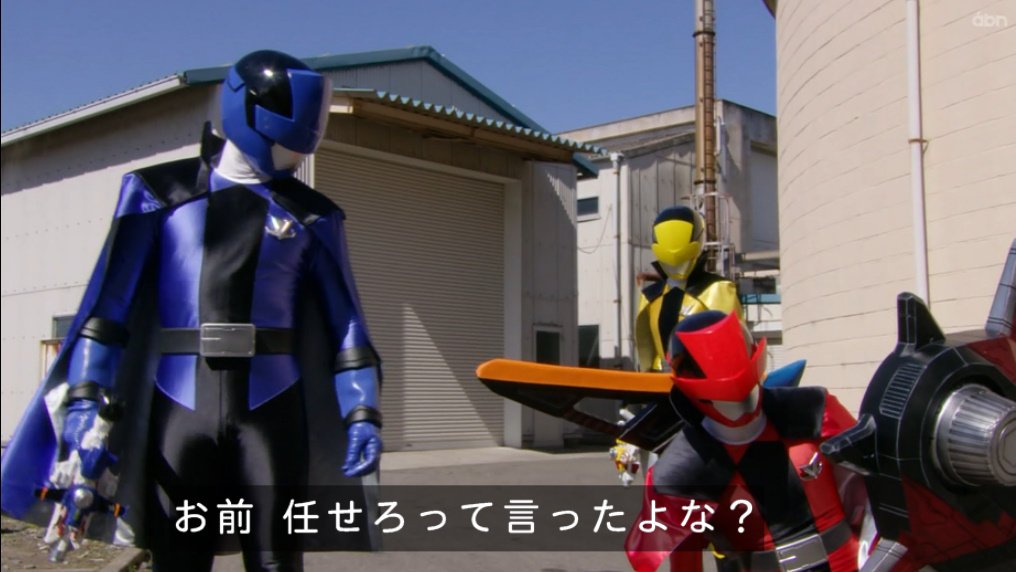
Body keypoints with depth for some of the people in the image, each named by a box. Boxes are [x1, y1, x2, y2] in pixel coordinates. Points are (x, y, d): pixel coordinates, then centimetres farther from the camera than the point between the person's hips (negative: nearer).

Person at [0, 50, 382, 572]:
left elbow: (345, 321, 6)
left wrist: (362, 413, -2)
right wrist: (84, 399, -9)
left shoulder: (310, 216, 9)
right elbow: (109, 301, 0)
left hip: (270, 409, 1)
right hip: (179, 407, 0)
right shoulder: (160, 193, 6)